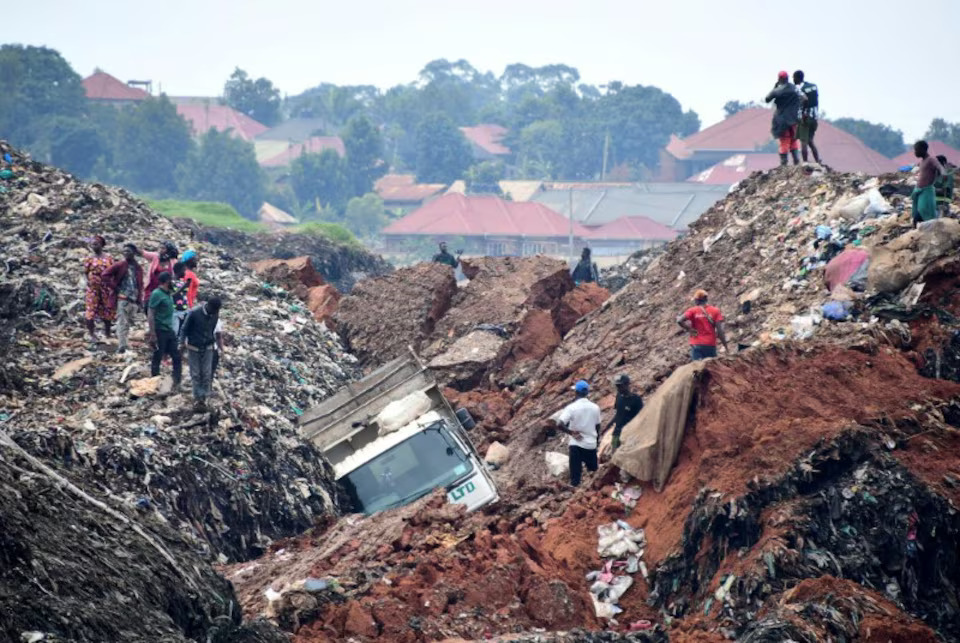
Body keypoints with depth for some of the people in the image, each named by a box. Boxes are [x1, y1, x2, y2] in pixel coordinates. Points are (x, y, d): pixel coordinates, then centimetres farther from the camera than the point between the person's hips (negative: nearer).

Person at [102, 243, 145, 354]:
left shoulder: (138, 269, 12)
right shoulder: (119, 265, -1)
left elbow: (140, 286, 16)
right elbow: (105, 275, -4)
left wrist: (139, 301, 10)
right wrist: (114, 287, -7)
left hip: (134, 300, 5)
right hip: (122, 298, -5)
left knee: (128, 323, 10)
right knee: (122, 322, -12)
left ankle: (123, 343, 19)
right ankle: (121, 346, -17)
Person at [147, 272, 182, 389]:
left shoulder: (168, 294, 11)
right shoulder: (156, 294, -15)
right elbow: (150, 315, -17)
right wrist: (153, 334, -19)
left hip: (169, 331, 8)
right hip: (160, 331, -8)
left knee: (177, 357, 6)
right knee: (157, 359, 4)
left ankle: (177, 383, 10)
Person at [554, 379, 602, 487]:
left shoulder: (571, 407, -12)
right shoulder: (595, 407, 1)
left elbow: (560, 424, -23)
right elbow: (598, 427, 11)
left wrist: (572, 433, -10)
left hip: (576, 445, -3)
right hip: (591, 445, 3)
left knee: (575, 475, 0)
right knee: (593, 473, 18)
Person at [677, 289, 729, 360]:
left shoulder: (692, 311, 0)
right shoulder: (715, 311, 4)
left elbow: (680, 320, -16)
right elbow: (720, 330, -4)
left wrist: (689, 329, -3)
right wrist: (725, 346, 1)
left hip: (697, 345, -1)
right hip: (711, 345, 1)